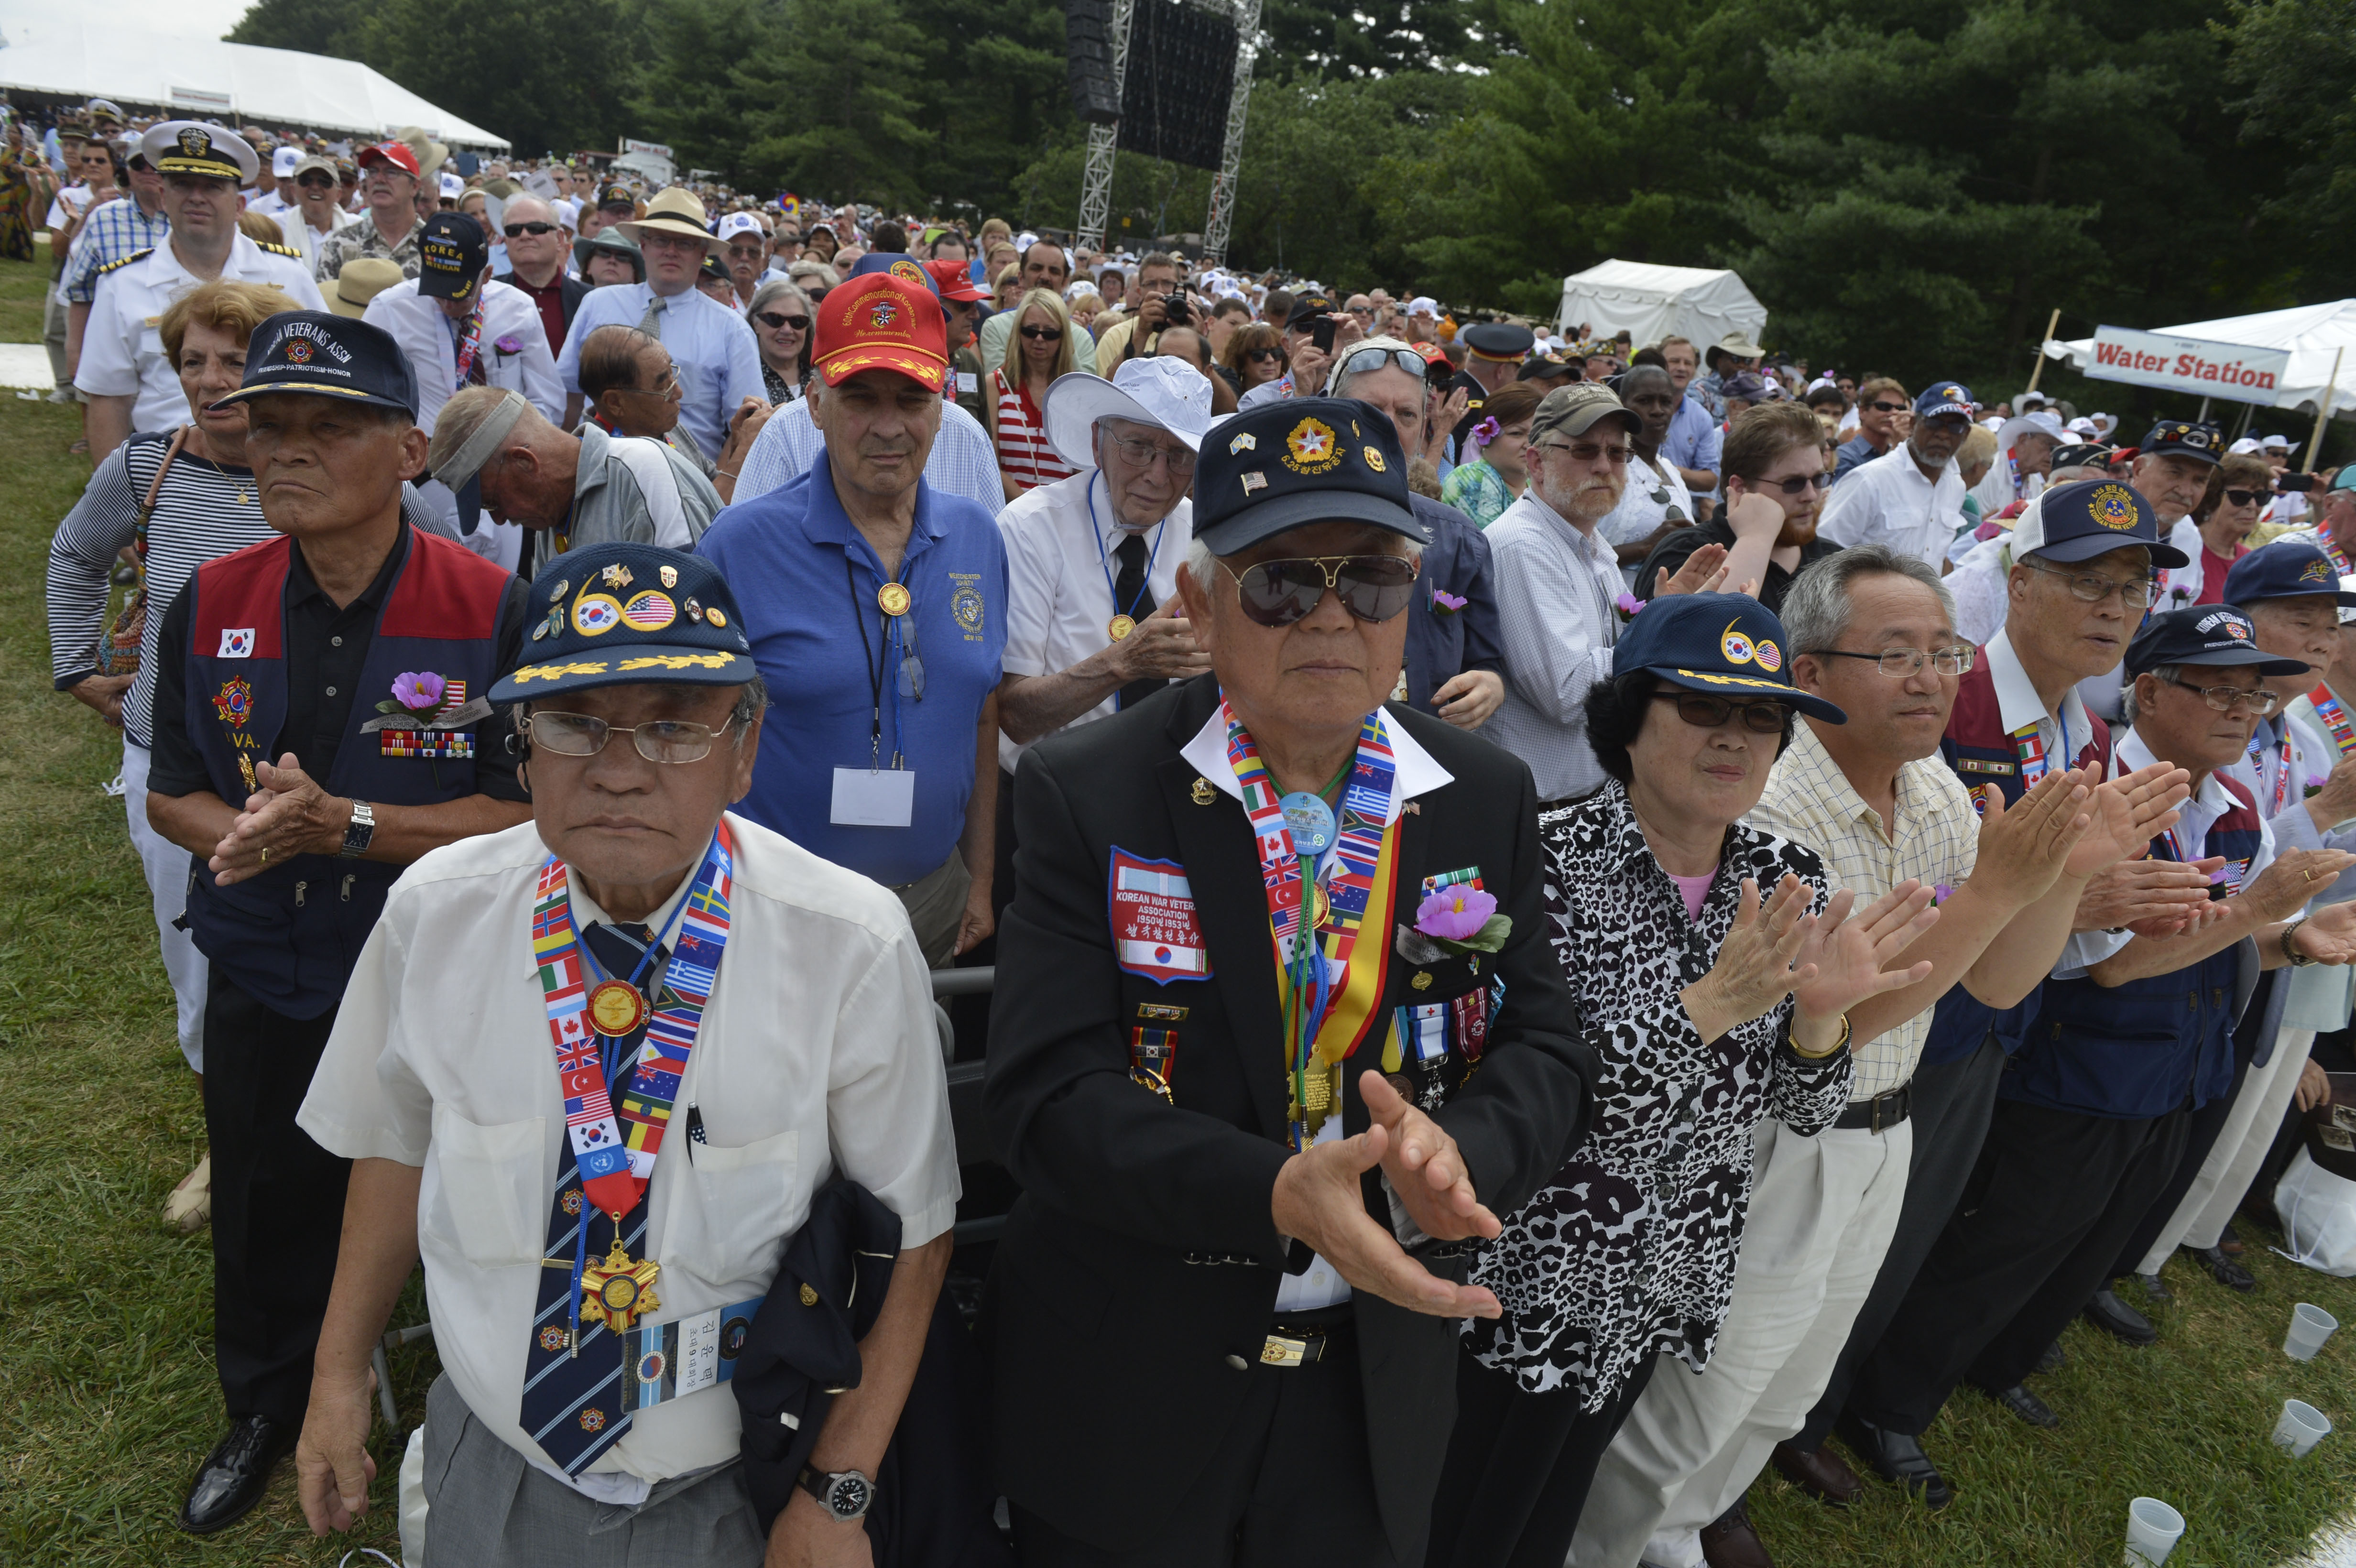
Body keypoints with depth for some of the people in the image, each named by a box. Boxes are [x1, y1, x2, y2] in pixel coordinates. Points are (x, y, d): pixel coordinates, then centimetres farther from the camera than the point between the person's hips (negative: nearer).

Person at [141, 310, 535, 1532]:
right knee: (265, 1209, 21)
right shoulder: (211, 604, -3)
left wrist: (345, 824, -26)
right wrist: (243, 833, -18)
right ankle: (266, 1410, 49)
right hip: (262, 985, 4)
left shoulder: (491, 609, -16)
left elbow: (527, 811, -17)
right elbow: (171, 793, 5)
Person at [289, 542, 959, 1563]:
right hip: (491, 1468, 3)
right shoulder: (434, 913, -14)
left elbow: (913, 1231, -15)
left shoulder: (853, 951, -23)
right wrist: (340, 1374, 8)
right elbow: (396, 1139, 2)